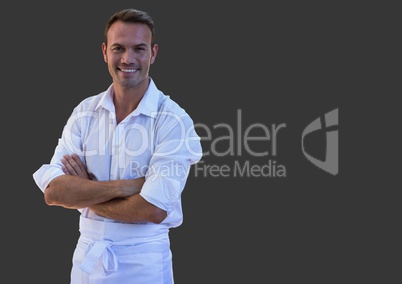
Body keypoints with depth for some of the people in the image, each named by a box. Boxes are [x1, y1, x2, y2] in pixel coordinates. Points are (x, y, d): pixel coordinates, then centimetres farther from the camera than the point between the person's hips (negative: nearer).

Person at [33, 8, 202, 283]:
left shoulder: (174, 120, -14)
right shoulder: (84, 113, 0)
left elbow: (153, 209, -21)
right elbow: (52, 191, -10)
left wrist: (81, 194, -10)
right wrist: (126, 186, -21)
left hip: (144, 260, -4)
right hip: (87, 254, 4)